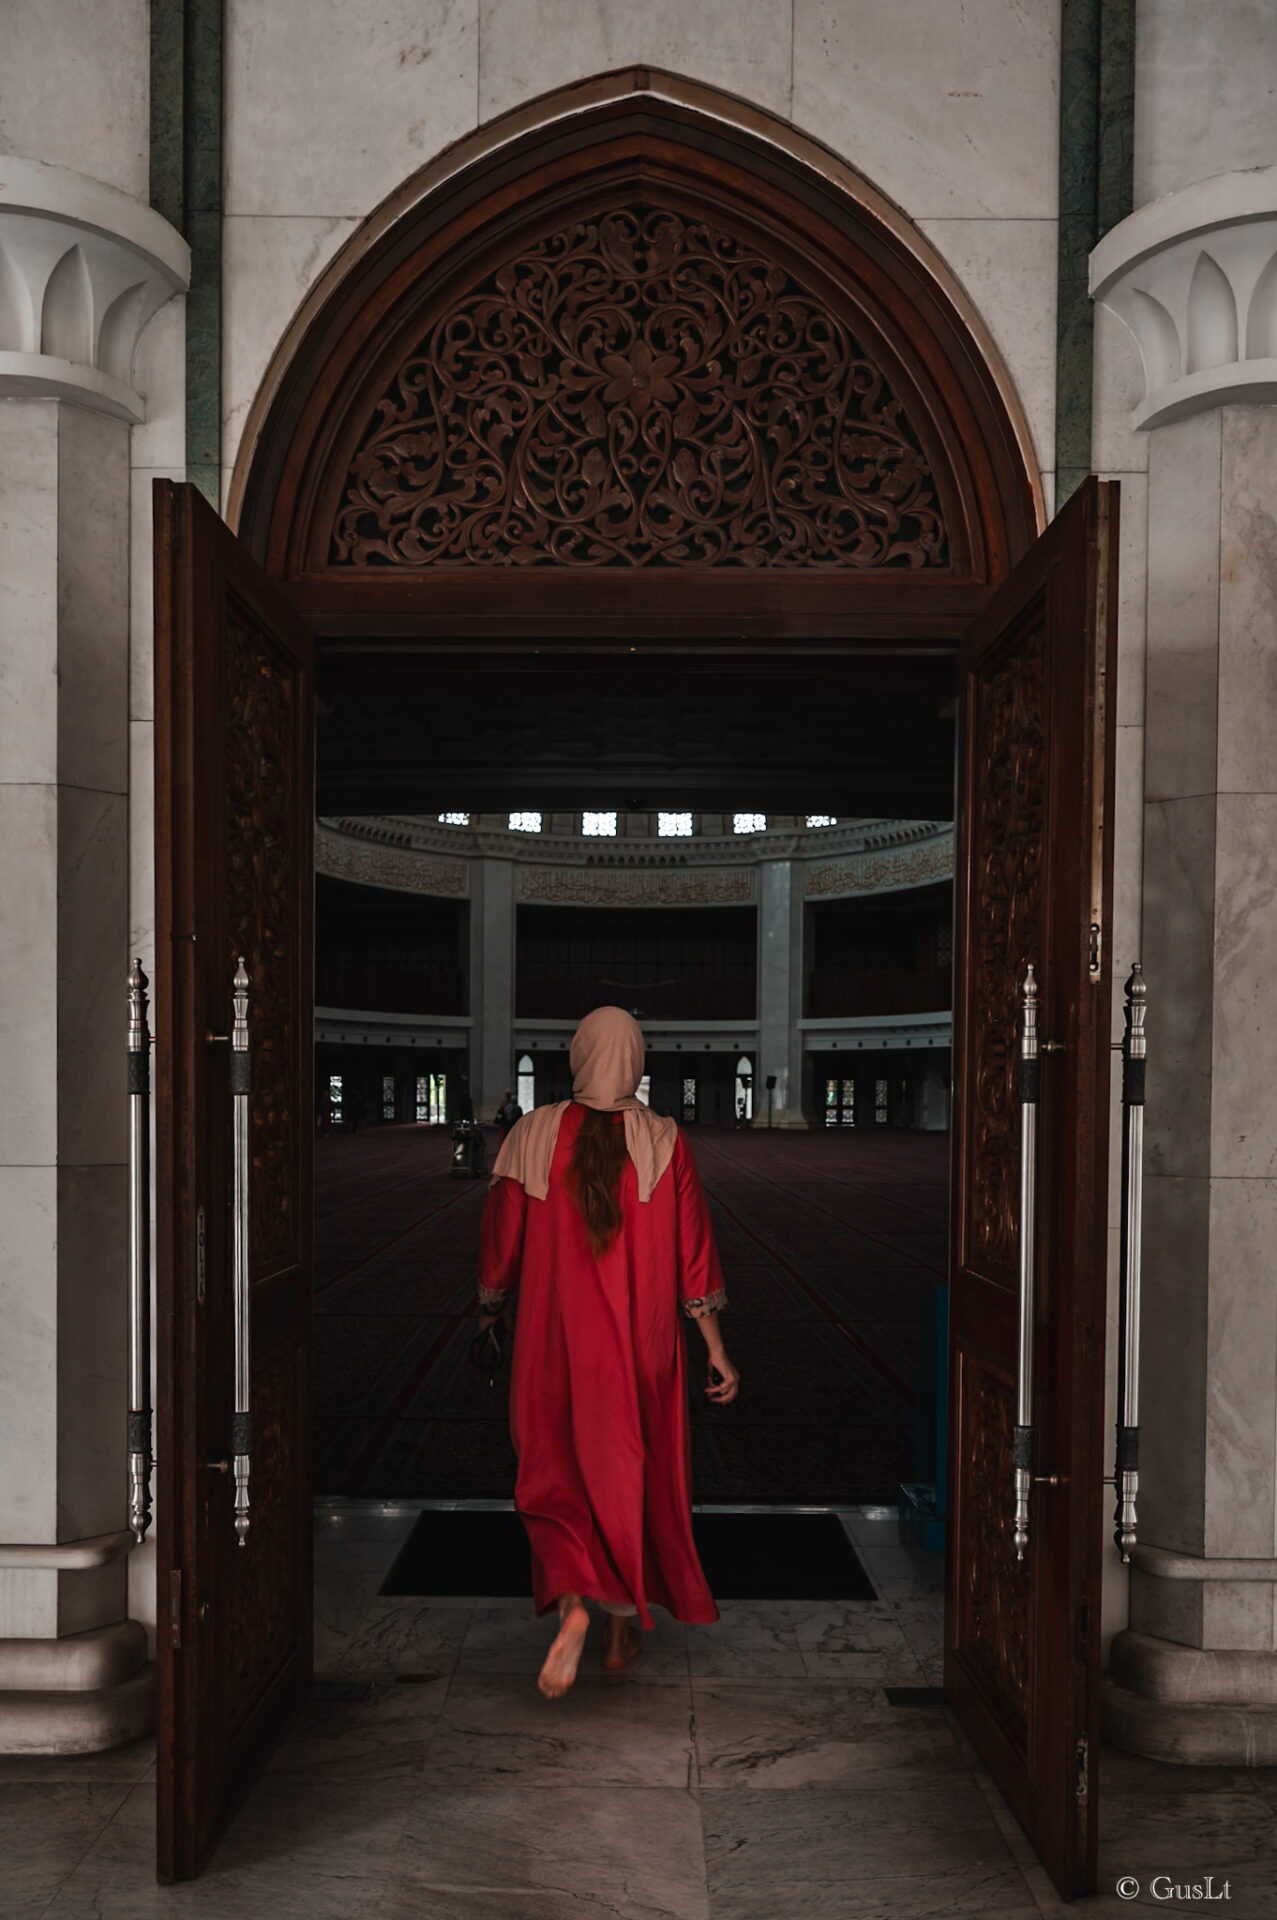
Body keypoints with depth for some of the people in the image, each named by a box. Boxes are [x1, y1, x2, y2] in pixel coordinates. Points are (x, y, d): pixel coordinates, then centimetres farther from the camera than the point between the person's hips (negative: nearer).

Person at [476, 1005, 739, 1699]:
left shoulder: (532, 1135, -7)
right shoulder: (665, 1143, -7)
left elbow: (500, 1247, 1)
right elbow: (694, 1257, -5)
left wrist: (486, 1319, 18)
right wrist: (717, 1351, 3)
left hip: (555, 1343, -1)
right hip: (642, 1348, 1)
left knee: (555, 1477, 11)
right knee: (635, 1475, 18)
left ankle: (571, 1600, -14)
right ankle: (624, 1628, 28)